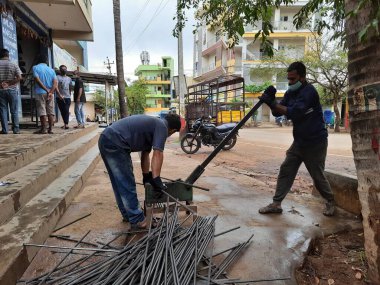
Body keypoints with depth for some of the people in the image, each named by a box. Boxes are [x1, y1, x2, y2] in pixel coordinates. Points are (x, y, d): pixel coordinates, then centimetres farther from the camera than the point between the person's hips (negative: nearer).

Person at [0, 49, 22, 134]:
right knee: (14, 111, 4)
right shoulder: (13, 64, 0)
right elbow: (19, 77, -10)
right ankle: (16, 129, 4)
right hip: (12, 90, -1)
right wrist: (9, 84, -7)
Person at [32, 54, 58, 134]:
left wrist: (46, 90, -13)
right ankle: (50, 129, 2)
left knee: (42, 111, -3)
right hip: (50, 93, 3)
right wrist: (50, 92, -12)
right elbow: (55, 82, -2)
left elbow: (38, 80, -12)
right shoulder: (51, 69, 12)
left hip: (40, 92, -3)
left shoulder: (35, 67, 2)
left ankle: (43, 129, -3)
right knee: (50, 111, 4)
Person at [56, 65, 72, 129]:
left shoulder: (69, 79, 14)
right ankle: (65, 123, 15)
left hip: (67, 97, 2)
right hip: (60, 97, -2)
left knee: (66, 111, -7)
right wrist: (59, 95, -22)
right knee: (62, 111, 5)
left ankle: (66, 124, -9)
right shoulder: (58, 77, 0)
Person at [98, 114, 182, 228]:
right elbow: (157, 154, -14)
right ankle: (137, 220, 10)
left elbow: (145, 154, 25)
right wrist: (156, 179, -12)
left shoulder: (153, 124, 23)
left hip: (106, 140, 10)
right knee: (127, 184, -1)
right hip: (114, 144, -10)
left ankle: (128, 214, 33)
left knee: (120, 183, 19)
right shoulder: (162, 126, -4)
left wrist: (146, 176, 26)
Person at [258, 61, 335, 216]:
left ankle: (330, 201, 30)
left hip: (315, 142, -7)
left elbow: (294, 112, -30)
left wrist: (273, 103, -31)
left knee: (317, 175, 4)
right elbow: (277, 112, 3)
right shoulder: (291, 93, 6)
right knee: (285, 170, 3)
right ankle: (276, 204, 8)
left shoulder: (309, 91, -19)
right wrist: (271, 100, -14)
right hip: (299, 141, 7)